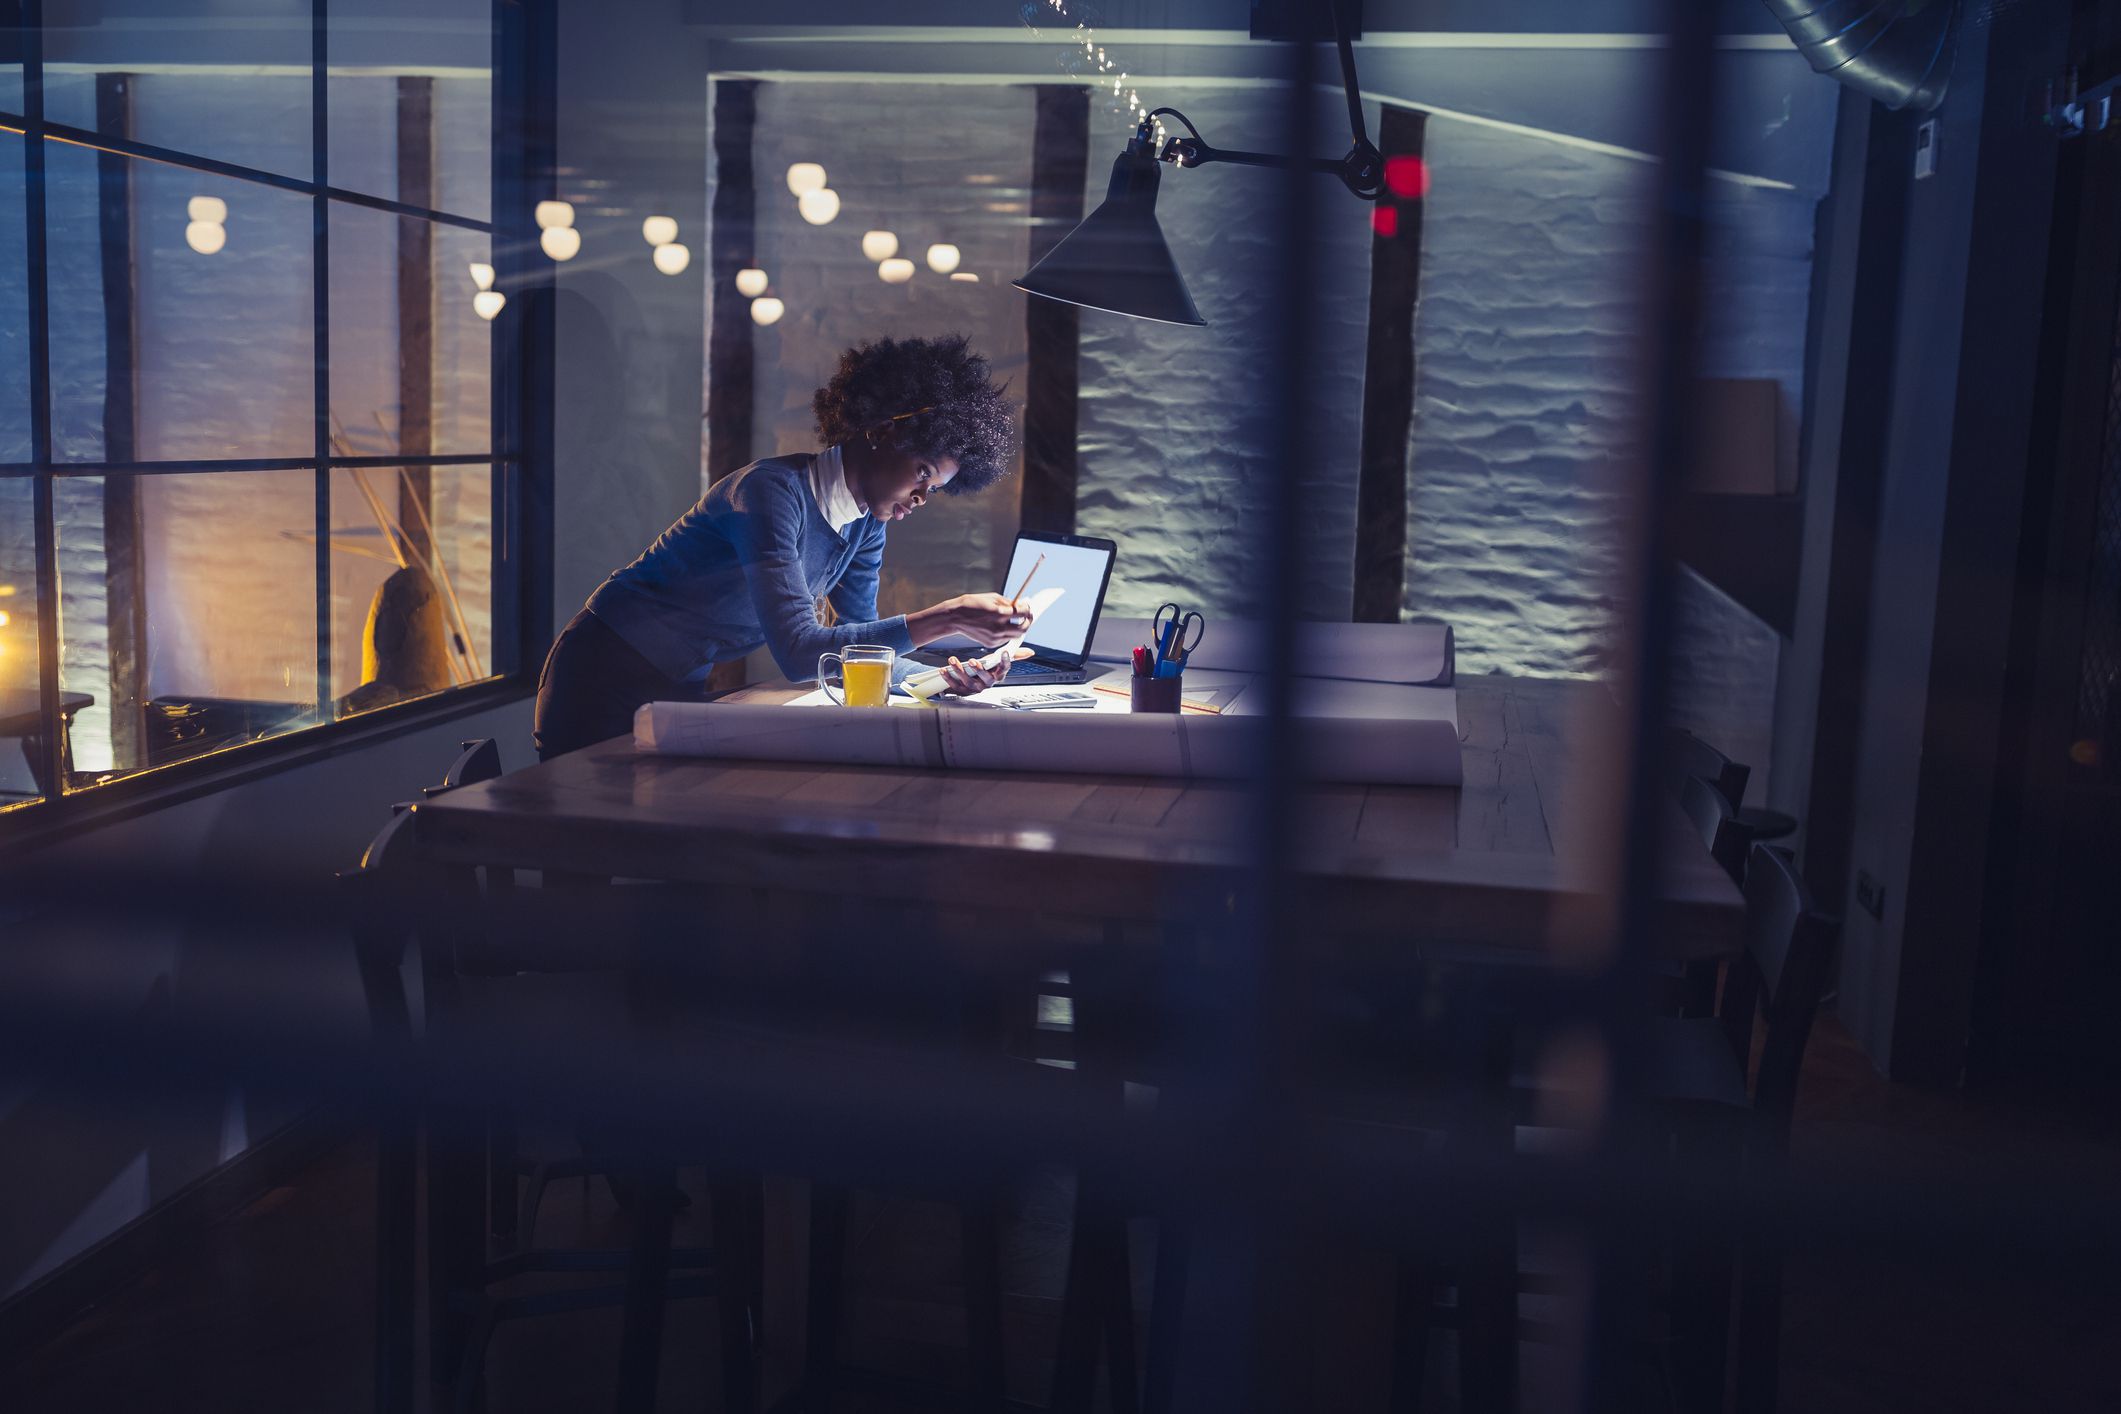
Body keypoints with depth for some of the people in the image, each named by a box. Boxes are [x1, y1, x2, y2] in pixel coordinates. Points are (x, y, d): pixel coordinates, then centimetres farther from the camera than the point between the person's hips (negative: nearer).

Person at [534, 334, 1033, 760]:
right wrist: (947, 618, -37)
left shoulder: (866, 526, 2)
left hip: (682, 689, 8)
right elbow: (798, 651, -35)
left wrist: (941, 675, -19)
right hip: (607, 683, -8)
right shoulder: (774, 493, -26)